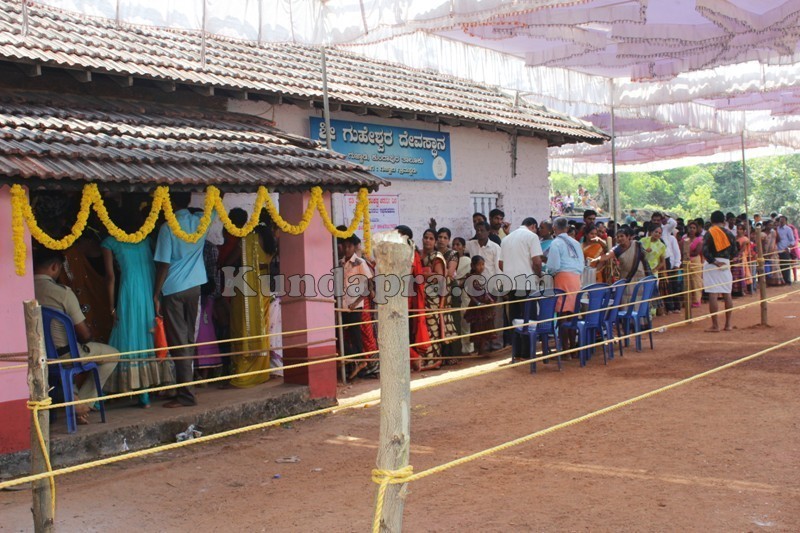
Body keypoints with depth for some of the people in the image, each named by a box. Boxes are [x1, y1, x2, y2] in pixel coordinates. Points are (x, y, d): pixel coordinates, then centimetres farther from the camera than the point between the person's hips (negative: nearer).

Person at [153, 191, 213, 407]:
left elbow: (163, 265, -14)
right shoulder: (201, 221, 0)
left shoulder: (168, 228, -14)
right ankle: (184, 386, 23)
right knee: (189, 339, 15)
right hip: (194, 286, 5)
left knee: (178, 342, -3)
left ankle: (185, 394, -3)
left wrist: (156, 294, -9)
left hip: (173, 290, -5)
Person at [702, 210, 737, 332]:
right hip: (726, 265, 4)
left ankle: (715, 325, -5)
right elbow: (734, 253, 6)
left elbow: (705, 251, -16)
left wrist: (714, 262, -11)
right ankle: (728, 324, 15)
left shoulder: (709, 233, -5)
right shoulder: (729, 234, 6)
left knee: (713, 295, -5)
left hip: (711, 265, -4)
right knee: (727, 295, 11)